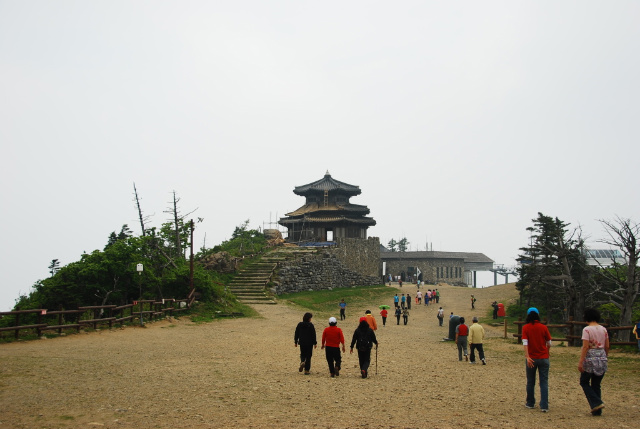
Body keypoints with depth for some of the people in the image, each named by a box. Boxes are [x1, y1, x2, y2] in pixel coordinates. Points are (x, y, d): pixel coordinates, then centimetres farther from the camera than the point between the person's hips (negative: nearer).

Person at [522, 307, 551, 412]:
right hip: (544, 358, 0)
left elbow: (525, 343, -14)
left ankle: (530, 403, 24)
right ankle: (544, 406, -4)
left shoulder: (525, 328, -4)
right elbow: (549, 344, 3)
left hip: (532, 358, 0)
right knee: (544, 382, 2)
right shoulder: (544, 327, -1)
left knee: (530, 382, 14)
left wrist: (527, 356, -19)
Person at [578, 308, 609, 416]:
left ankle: (596, 403, -3)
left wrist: (580, 362, -14)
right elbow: (607, 346, 9)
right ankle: (597, 410, 13)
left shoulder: (587, 329, -11)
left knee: (584, 382, 11)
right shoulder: (603, 329, 6)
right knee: (596, 384, 13)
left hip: (591, 358, -6)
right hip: (602, 358, 6)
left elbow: (585, 347, -15)